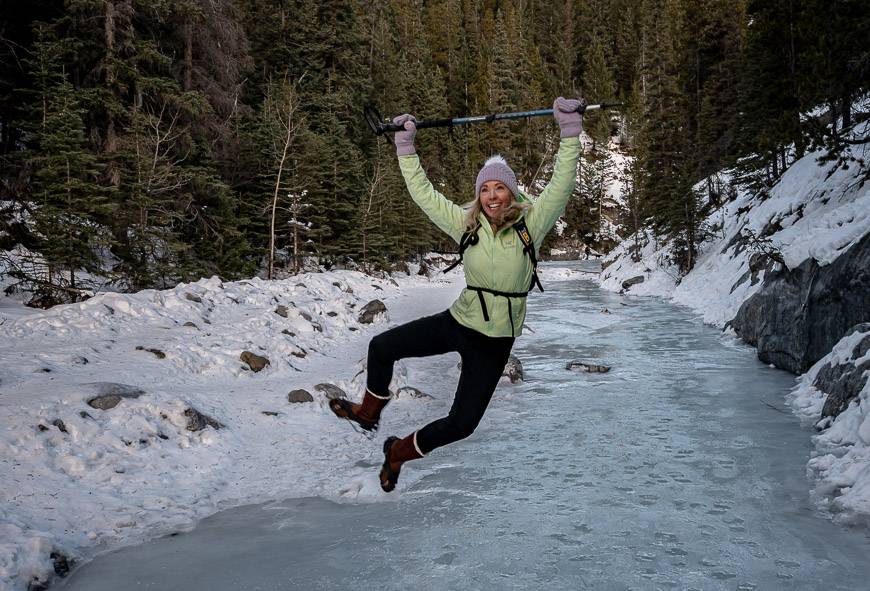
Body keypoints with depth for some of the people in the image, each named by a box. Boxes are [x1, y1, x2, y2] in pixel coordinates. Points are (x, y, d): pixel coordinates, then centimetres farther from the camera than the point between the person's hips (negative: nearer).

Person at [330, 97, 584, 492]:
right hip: (457, 323, 3)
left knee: (462, 424, 0)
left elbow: (562, 183, -17)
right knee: (381, 347, 7)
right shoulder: (466, 224, -1)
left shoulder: (531, 223, -9)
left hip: (495, 341, -3)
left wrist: (570, 131, -23)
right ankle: (369, 413, 34)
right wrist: (405, 146, 4)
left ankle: (399, 452, 28)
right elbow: (423, 193, 5)